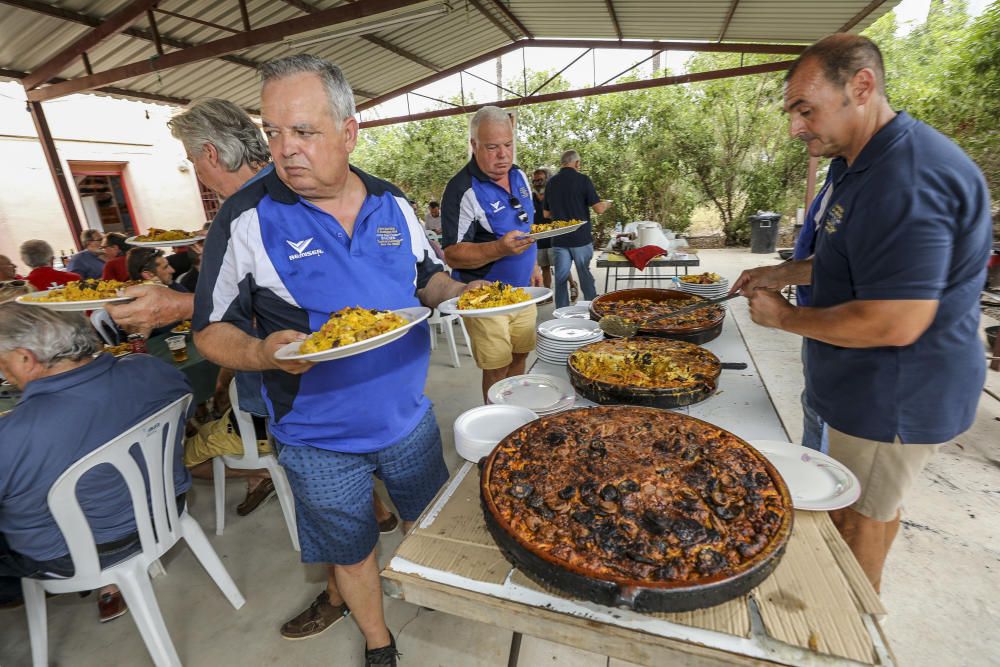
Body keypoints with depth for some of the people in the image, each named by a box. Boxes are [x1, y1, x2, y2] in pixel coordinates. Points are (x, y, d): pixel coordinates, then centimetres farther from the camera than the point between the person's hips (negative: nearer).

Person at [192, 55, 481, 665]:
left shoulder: (392, 204, -2)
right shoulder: (248, 219, -13)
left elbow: (427, 277, 10)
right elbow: (212, 331, -8)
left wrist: (460, 292, -11)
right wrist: (263, 352, -29)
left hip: (408, 415, 4)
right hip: (320, 437, -3)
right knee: (351, 550, 20)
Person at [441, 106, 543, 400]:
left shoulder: (519, 175, 7)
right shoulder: (463, 189, -18)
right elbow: (452, 254, -21)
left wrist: (532, 265, 17)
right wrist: (500, 248, -35)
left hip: (523, 289, 7)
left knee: (520, 356, 15)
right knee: (497, 368, 2)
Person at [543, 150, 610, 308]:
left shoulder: (551, 182, 5)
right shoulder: (583, 179, -7)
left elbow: (546, 214, 12)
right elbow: (598, 209, -10)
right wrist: (607, 204, 11)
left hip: (559, 240, 3)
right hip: (581, 238, -3)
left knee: (561, 279, 7)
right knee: (586, 277, 9)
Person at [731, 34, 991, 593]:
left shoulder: (907, 179, -28)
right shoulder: (867, 165, 8)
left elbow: (893, 323, -31)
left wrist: (785, 317, -18)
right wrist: (788, 273, 7)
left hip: (894, 399, -10)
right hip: (879, 389, 10)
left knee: (857, 520, 10)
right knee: (875, 505, 25)